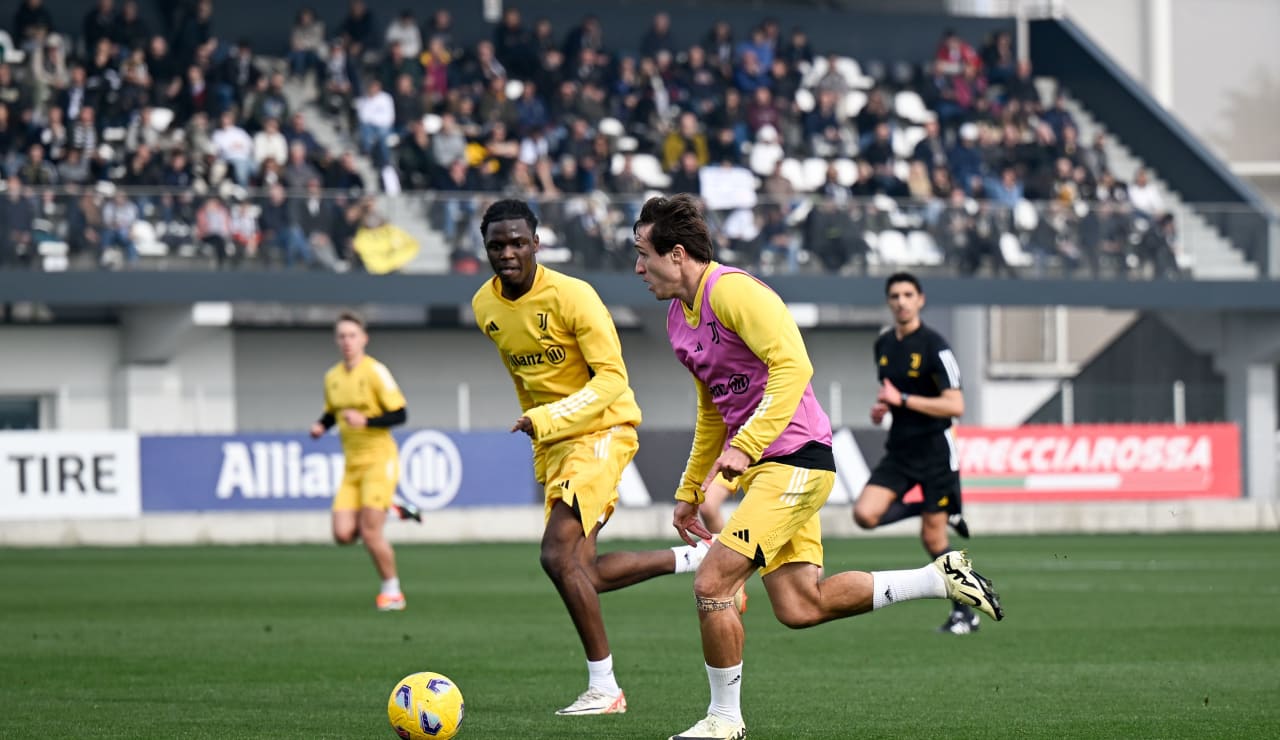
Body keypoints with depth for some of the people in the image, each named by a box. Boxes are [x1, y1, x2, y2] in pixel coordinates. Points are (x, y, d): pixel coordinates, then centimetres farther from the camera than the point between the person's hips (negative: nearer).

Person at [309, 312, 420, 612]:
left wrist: (366, 421, -25)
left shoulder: (375, 372, -10)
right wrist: (320, 426, 3)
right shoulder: (332, 377, 9)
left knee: (370, 533, -12)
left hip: (379, 460, -6)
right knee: (343, 534, -6)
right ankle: (389, 509, 21)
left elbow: (400, 415, -12)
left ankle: (392, 590, 8)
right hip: (352, 465, 6)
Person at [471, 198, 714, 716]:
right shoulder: (485, 307, 3)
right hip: (549, 441, 8)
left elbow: (612, 378, -21)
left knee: (558, 554, -22)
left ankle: (604, 689, -14)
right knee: (582, 574, 5)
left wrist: (546, 420, -31)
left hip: (603, 430, -8)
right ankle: (696, 558, 23)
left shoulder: (571, 296, -19)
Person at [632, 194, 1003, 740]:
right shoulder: (678, 316, 15)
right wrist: (689, 493, 27)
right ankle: (942, 578, 14)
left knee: (712, 585, -13)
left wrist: (745, 446, -30)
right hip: (765, 469, 10)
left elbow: (792, 365, -25)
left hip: (794, 461, -10)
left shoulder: (730, 290, -15)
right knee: (799, 607, 5)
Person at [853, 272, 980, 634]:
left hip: (935, 451, -6)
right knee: (865, 513, -13)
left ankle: (965, 613, 11)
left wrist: (902, 400, -23)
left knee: (933, 537, -5)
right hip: (899, 451, 6)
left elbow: (955, 405, -18)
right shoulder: (883, 345, 10)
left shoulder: (933, 346, -12)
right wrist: (880, 408, 4)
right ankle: (943, 512, 10)